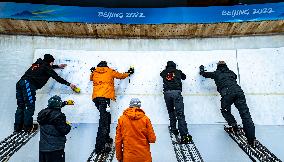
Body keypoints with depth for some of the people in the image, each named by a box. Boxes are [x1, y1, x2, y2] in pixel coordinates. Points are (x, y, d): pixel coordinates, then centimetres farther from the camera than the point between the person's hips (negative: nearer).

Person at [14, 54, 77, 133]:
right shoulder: (46, 67, 4)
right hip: (29, 84, -9)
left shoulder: (38, 64, 25)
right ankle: (27, 127, -2)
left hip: (20, 82, 9)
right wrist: (69, 84, 4)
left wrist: (58, 66, 55)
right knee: (30, 107, -4)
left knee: (21, 106, 12)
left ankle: (18, 127, 15)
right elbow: (56, 77, 0)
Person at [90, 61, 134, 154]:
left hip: (96, 97, 6)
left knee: (106, 117, 20)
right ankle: (99, 147, -14)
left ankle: (106, 138, 26)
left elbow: (91, 78, 42)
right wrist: (128, 73, 42)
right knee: (103, 121, -11)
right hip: (105, 97, -6)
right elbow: (121, 76, 24)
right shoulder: (110, 71, 12)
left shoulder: (94, 72, 21)